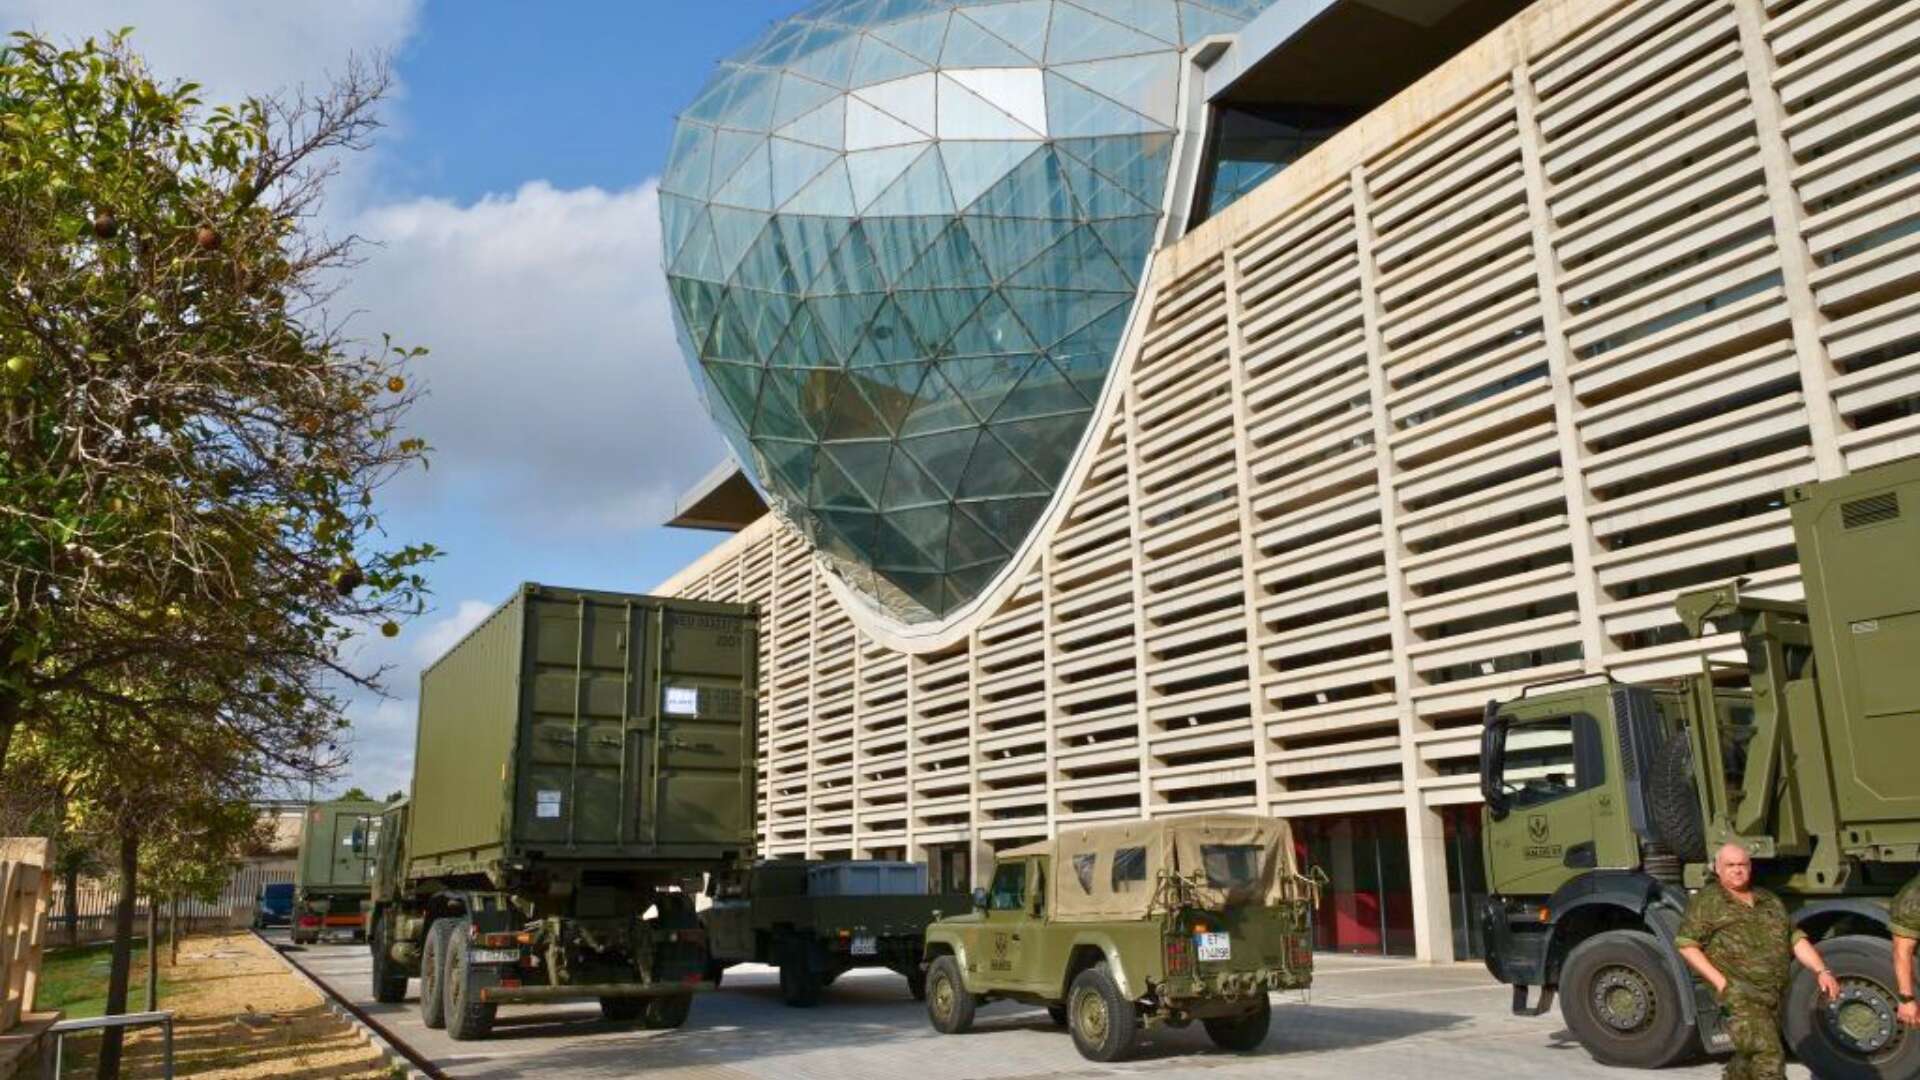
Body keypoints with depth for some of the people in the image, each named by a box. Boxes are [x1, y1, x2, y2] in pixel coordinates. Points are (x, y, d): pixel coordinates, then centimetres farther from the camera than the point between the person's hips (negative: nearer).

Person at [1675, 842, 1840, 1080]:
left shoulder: (1770, 901, 20)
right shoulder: (1707, 901, 1)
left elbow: (1796, 939, 16)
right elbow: (1687, 945, -4)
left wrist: (1821, 971, 0)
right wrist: (1720, 981, -11)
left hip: (1773, 995, 6)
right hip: (1738, 993, -6)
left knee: (1749, 1057, 16)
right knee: (1768, 1056, -15)